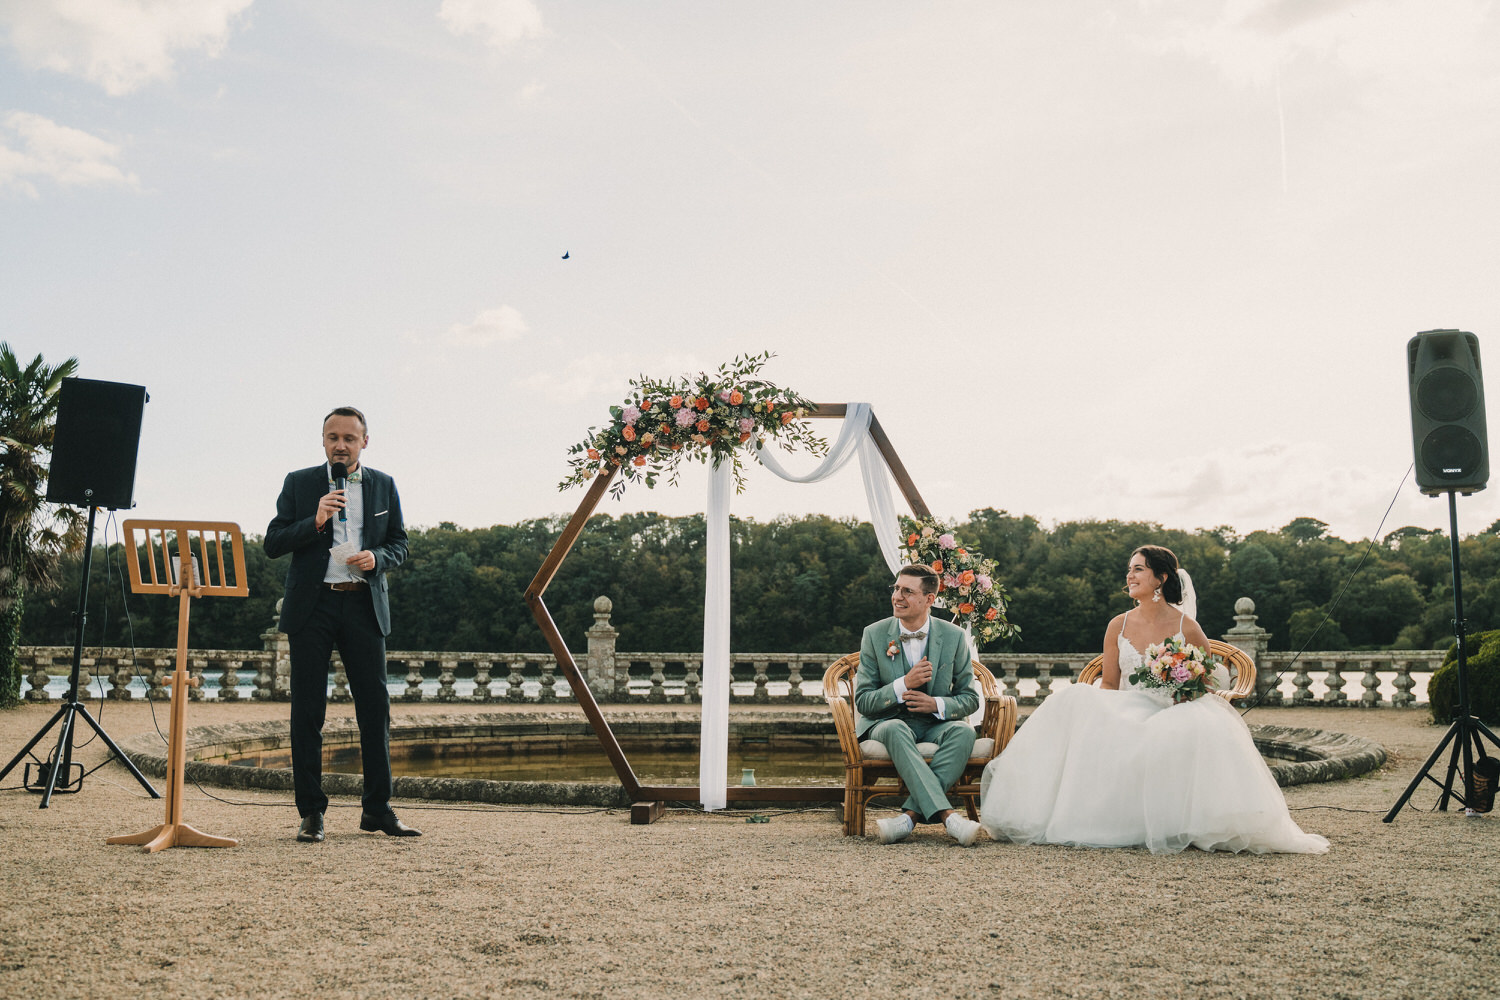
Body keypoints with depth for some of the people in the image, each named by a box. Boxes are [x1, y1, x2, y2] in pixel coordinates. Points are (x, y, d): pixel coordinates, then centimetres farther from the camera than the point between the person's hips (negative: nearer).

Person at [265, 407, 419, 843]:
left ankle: (377, 809, 9)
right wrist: (315, 521, -14)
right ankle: (311, 812, 9)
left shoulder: (384, 486, 12)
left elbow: (399, 544, 14)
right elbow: (273, 544, 1)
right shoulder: (298, 483, 7)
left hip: (365, 605, 1)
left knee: (376, 708, 0)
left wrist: (376, 557, -8)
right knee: (308, 710, 0)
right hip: (312, 606, -1)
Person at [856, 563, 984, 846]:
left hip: (936, 724, 1)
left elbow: (970, 699, 5)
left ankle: (910, 816, -38)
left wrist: (937, 705, -17)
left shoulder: (954, 637, 0)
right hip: (888, 722, -1)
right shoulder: (875, 634, -2)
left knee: (964, 732, -32)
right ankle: (946, 814, -46)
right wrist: (904, 685, -21)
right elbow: (863, 701, -4)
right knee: (895, 730, -36)